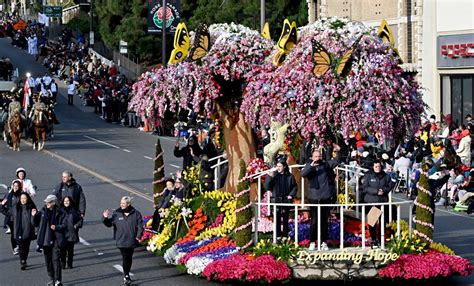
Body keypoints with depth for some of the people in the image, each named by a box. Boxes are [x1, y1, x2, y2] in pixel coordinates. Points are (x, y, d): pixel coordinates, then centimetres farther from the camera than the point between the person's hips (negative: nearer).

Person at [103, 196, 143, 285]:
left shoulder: (136, 213, -3)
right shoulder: (117, 213, -1)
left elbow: (140, 225, -1)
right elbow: (109, 224, 4)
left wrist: (138, 236, -9)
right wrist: (105, 218, -15)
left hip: (132, 240, 1)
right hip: (121, 241, -1)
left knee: (129, 258, 12)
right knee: (125, 258, -6)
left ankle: (127, 274, 28)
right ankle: (126, 276, 6)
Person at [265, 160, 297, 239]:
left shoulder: (290, 176, 2)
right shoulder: (274, 175, 4)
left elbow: (294, 187, 7)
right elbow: (267, 187, 1)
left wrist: (291, 195, -6)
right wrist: (270, 177, -11)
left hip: (286, 200, -1)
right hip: (276, 200, 1)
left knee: (285, 219, 5)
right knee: (277, 219, 2)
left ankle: (285, 236, 11)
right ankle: (278, 236, 8)